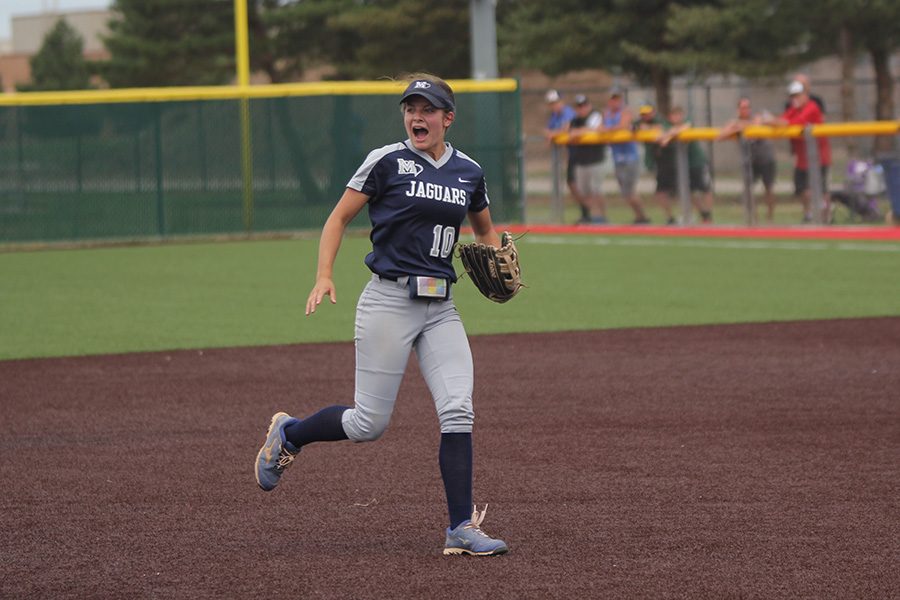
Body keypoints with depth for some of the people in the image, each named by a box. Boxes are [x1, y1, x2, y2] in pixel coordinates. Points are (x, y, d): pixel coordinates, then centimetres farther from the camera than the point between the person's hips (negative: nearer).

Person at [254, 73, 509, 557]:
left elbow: (485, 230, 26)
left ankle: (461, 529, -6)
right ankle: (287, 435, 25)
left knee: (458, 412, -10)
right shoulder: (387, 162, -4)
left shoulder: (468, 172, 9)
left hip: (441, 308, 4)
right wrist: (324, 277, -12)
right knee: (369, 424, -4)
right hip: (389, 301, -4)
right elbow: (339, 217, 0)